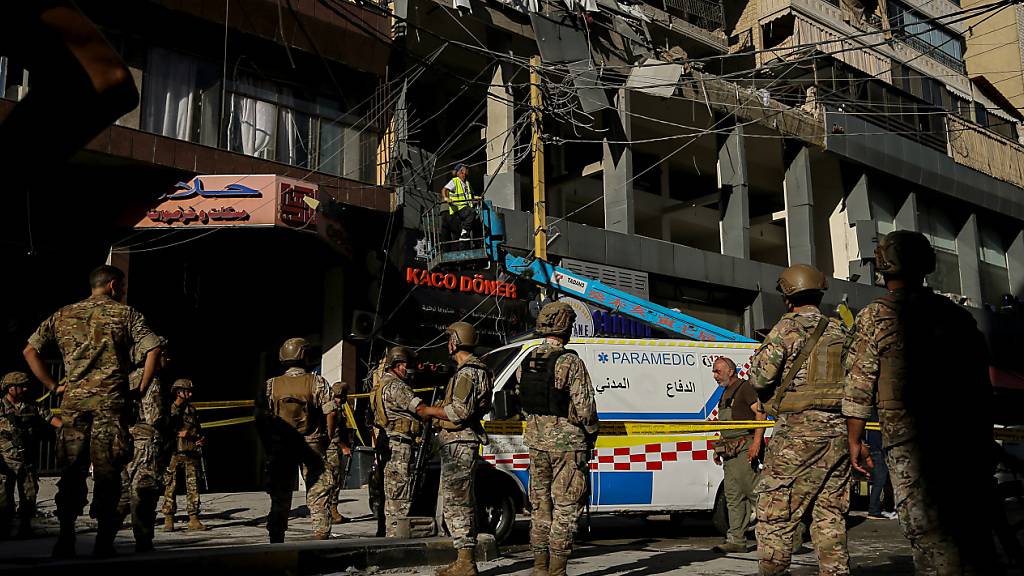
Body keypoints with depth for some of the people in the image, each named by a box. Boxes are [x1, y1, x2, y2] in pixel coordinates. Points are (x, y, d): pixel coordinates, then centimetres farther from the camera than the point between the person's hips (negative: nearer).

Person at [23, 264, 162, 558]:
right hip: (111, 401, -3)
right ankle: (104, 540, 0)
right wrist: (141, 389, -2)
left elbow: (30, 350, 11)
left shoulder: (63, 315, 14)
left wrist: (53, 386, 12)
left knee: (71, 472, 9)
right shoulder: (125, 314, 3)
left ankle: (66, 538, 5)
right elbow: (153, 350, -10)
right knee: (107, 473, 0)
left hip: (73, 401, 3)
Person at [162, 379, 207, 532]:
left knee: (193, 487, 1)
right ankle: (168, 520, 4)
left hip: (191, 455, 4)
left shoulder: (192, 410, 16)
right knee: (170, 487, -3)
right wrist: (178, 434, -15)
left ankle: (194, 520, 5)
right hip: (174, 454, -4)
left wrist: (202, 440, 4)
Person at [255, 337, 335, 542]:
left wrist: (268, 445, 8)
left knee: (280, 496, 11)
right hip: (312, 445, -2)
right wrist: (328, 439, 4)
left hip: (281, 447, 2)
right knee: (318, 495, 6)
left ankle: (276, 541, 13)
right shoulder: (317, 382, -5)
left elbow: (260, 417, -1)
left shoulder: (271, 385, 1)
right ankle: (321, 536, 5)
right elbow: (330, 412, -8)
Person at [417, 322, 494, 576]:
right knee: (462, 502, 15)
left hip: (458, 444, -11)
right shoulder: (477, 369, 19)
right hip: (463, 442, 11)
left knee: (458, 503, -9)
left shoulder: (466, 372, -15)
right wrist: (436, 410, 21)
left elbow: (460, 411, -23)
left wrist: (430, 411, -11)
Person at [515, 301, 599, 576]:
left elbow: (521, 400, 11)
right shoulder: (570, 362, -15)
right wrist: (592, 432, 1)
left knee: (540, 506, 15)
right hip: (566, 442, -6)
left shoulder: (526, 362, 6)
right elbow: (585, 406, -14)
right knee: (566, 509, 1)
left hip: (535, 440, 6)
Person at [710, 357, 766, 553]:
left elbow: (761, 413, -13)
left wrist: (756, 442, -22)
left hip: (745, 448, -9)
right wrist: (718, 449, 21)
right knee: (733, 496, 6)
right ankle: (736, 540, 7)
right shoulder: (725, 394, 23)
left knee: (752, 491, -10)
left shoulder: (745, 387, -5)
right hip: (730, 449, 9)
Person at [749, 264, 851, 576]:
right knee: (829, 511, 11)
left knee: (775, 509, 0)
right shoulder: (838, 330, 14)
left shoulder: (788, 328, -5)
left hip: (798, 429, -6)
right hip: (838, 430, 6)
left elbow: (760, 377, -10)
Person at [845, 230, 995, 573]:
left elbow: (859, 383, -5)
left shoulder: (875, 315, -3)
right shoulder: (956, 314, 11)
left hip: (908, 439, -5)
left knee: (928, 533, -3)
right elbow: (982, 376, 13)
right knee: (971, 527, 12)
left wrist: (855, 439, 3)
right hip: (967, 438, 5)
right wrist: (983, 436, 22)